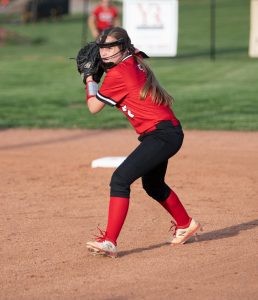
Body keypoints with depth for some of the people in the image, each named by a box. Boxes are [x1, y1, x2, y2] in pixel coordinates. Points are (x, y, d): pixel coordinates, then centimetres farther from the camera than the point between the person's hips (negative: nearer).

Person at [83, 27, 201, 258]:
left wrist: (89, 78, 6)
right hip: (168, 133, 10)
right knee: (153, 185, 30)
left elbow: (94, 107, -5)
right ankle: (185, 225, 50)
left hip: (162, 134, -10)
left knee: (120, 179, -20)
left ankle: (109, 241, -25)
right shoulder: (136, 63, 11)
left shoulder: (117, 73, -14)